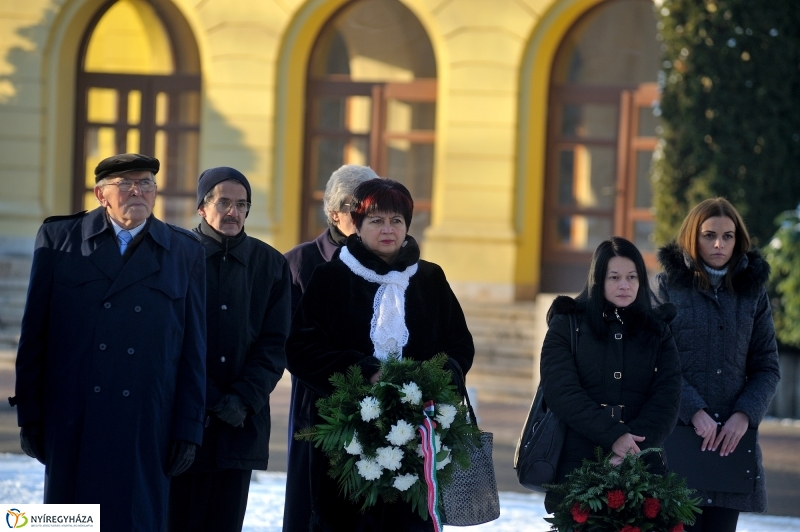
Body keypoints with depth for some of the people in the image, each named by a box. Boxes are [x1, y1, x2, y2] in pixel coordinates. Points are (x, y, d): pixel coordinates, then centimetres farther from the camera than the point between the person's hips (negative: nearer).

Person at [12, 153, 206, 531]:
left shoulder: (185, 252, 8)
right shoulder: (58, 239, 6)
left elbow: (193, 348, 7)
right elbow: (33, 334, 5)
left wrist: (188, 429, 2)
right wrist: (29, 416, 1)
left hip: (147, 427, 0)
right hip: (72, 425, 0)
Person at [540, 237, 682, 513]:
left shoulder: (657, 332, 12)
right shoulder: (568, 324, 5)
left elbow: (666, 400, 1)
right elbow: (561, 391, -7)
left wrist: (634, 443, -16)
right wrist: (613, 436, -18)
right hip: (576, 462, -2)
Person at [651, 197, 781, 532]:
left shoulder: (752, 292, 13)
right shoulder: (667, 285, 4)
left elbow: (767, 367, 11)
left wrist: (745, 415, -6)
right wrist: (694, 412, -15)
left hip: (731, 433, 3)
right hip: (676, 432, -3)